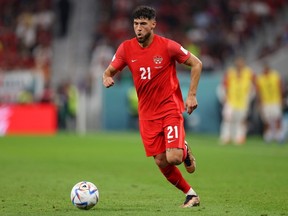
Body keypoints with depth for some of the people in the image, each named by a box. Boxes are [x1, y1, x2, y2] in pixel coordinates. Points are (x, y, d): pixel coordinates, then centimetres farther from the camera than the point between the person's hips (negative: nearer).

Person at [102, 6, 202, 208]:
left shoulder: (167, 46, -12)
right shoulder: (126, 48, -2)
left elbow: (197, 64, -3)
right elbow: (109, 71, 7)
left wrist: (192, 95, -9)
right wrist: (107, 78, -18)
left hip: (170, 108, -4)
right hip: (147, 113, 4)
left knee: (174, 158, -19)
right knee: (161, 162, 0)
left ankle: (185, 150, 19)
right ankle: (191, 195, 20)